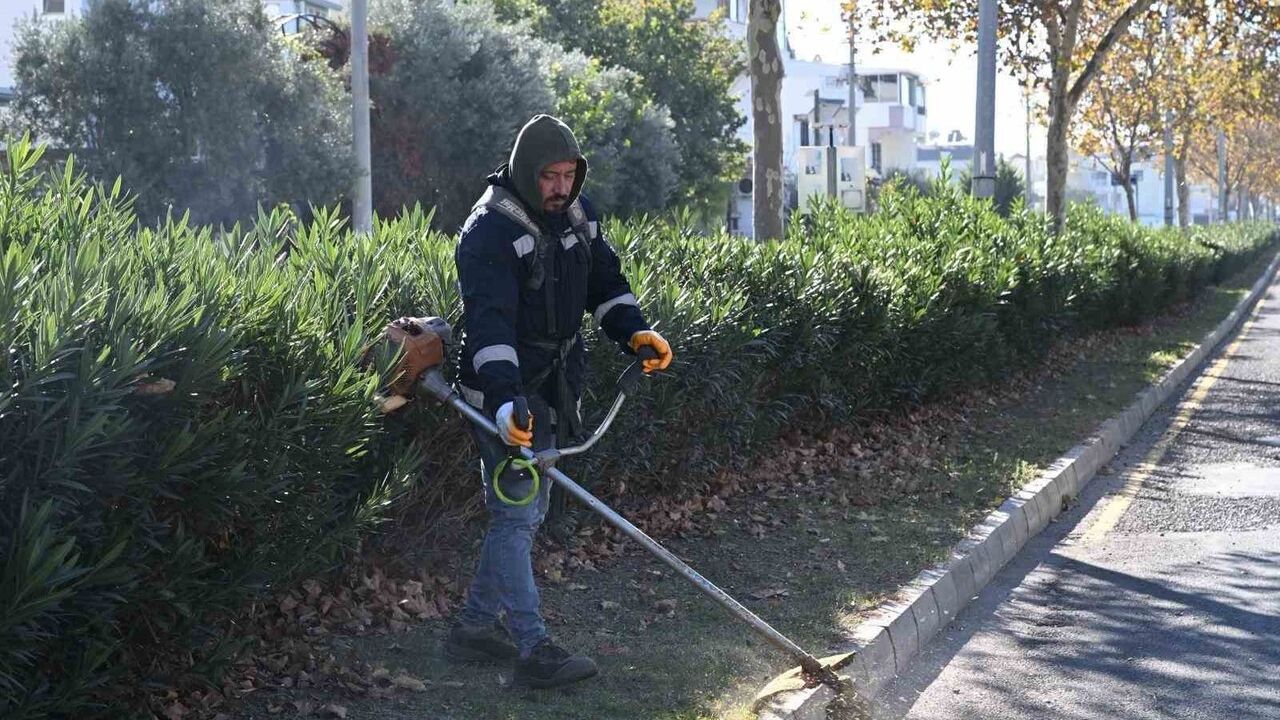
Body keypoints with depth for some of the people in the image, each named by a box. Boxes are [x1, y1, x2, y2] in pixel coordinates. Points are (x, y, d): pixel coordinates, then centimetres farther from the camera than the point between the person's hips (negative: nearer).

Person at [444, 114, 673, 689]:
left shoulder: (577, 214, 6)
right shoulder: (490, 231, -20)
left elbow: (605, 281, 17)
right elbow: (489, 322, -30)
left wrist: (634, 331, -2)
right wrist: (506, 400, -42)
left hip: (553, 389, 9)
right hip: (507, 392, -9)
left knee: (528, 512, 14)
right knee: (516, 514, -9)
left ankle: (475, 625, 25)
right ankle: (534, 649, -8)